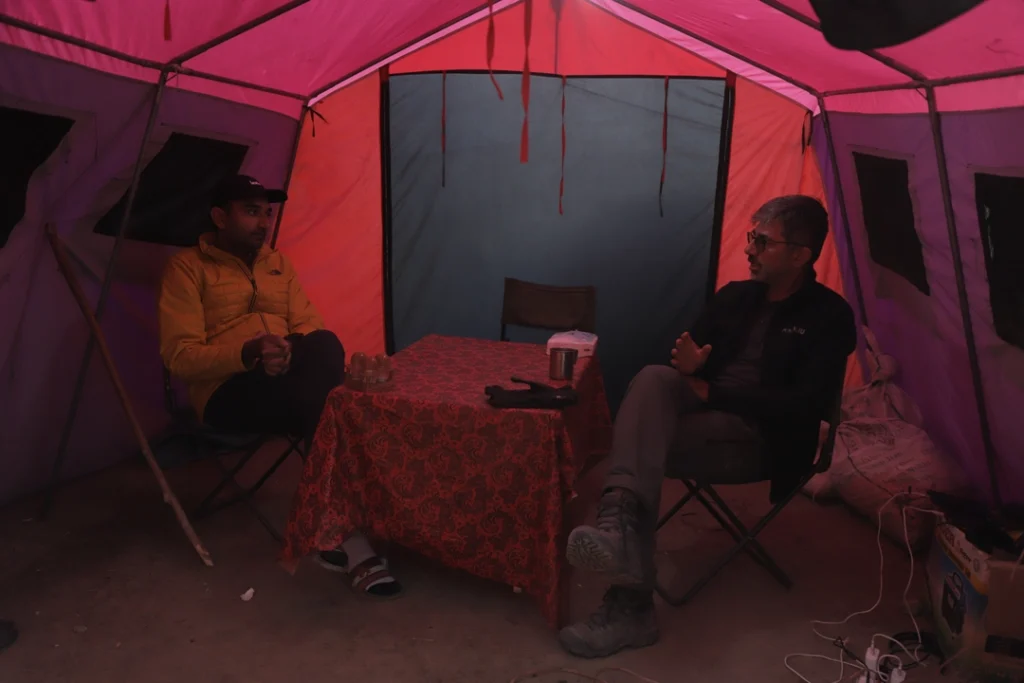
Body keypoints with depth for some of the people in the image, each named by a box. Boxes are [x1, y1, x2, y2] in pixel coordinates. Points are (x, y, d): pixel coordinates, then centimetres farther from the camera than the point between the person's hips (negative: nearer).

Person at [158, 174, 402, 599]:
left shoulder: (278, 264, 19)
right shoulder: (187, 268, 1)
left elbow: (309, 325, 11)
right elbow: (179, 357, -8)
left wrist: (294, 353, -15)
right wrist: (248, 352, -26)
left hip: (290, 384, 5)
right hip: (228, 392, -5)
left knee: (323, 345, -31)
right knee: (325, 399, -32)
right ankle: (346, 533, -27)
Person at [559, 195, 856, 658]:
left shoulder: (830, 317, -2)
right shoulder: (735, 295, 16)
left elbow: (804, 405, -13)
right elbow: (694, 358, 16)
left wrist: (712, 392, -15)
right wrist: (688, 365, -11)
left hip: (761, 434, -5)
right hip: (704, 411, 5)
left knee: (648, 440, -29)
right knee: (654, 378, -30)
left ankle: (630, 601, -28)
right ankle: (619, 525, -47)